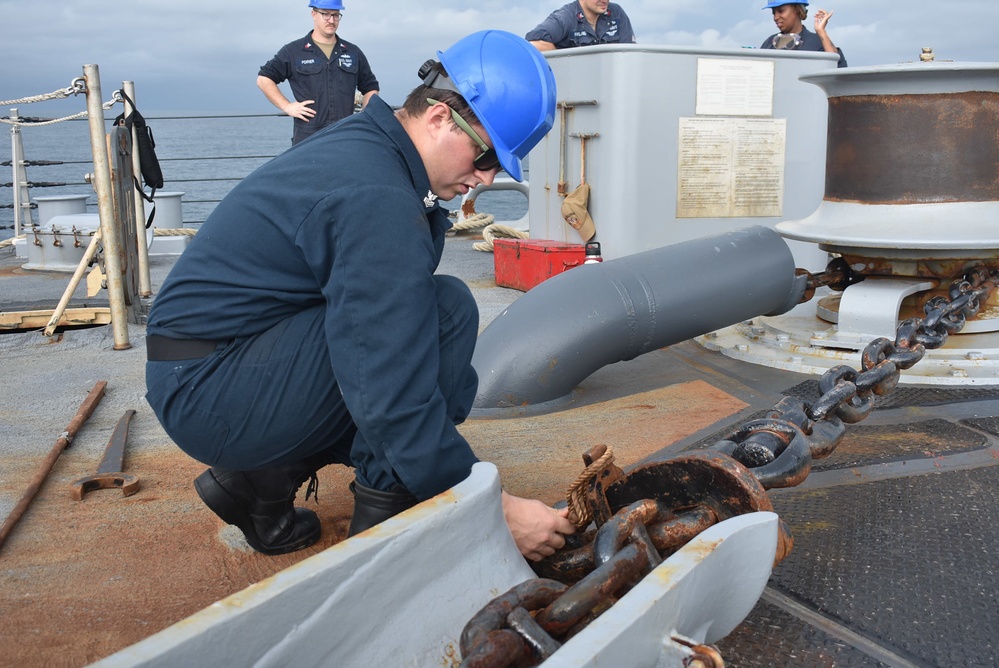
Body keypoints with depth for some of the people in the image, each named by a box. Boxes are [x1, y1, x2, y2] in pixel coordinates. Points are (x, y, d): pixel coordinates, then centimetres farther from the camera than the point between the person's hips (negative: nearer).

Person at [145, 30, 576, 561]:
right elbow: (395, 403, -26)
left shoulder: (359, 146, 7)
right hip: (210, 394, -10)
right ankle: (383, 514, -9)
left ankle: (259, 477, 11)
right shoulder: (378, 198, -24)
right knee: (447, 311, -19)